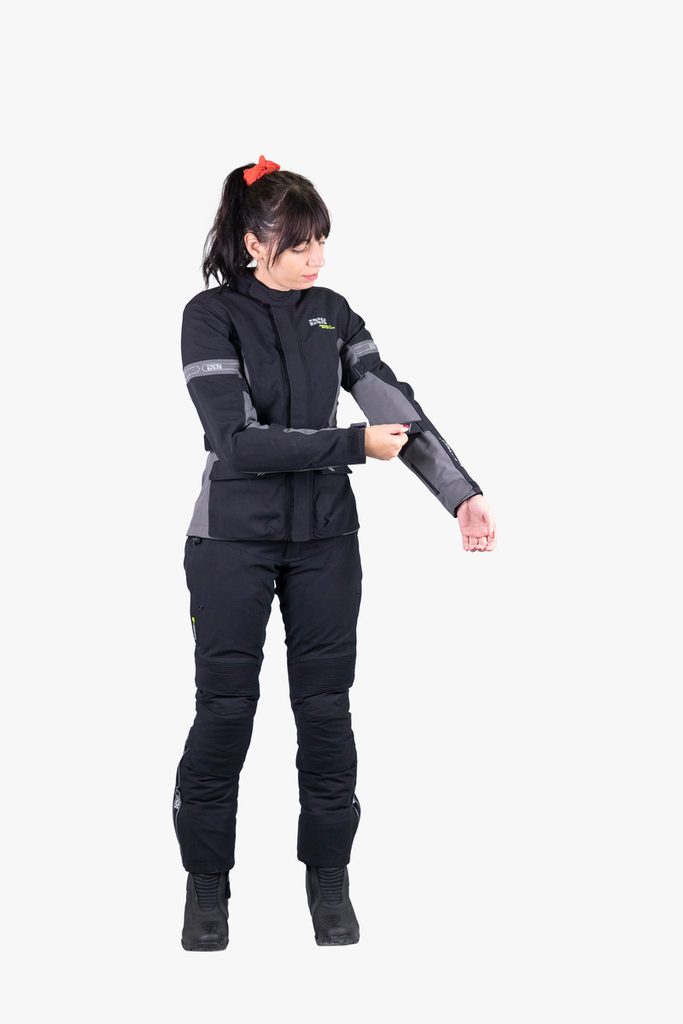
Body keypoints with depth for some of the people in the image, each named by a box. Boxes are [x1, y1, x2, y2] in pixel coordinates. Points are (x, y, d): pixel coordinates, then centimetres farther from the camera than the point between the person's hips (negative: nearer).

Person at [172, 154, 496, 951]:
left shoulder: (331, 313, 5)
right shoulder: (212, 316, -9)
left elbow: (397, 405, -2)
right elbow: (238, 440, -18)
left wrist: (463, 495, -12)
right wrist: (354, 445, -20)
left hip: (325, 539, 4)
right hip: (234, 541, -4)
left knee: (325, 707, 5)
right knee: (224, 710, 1)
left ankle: (329, 879, 16)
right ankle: (206, 884, 15)